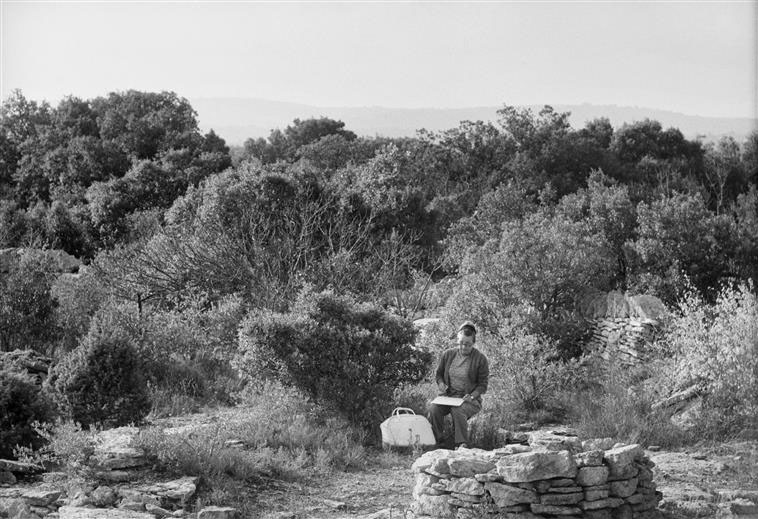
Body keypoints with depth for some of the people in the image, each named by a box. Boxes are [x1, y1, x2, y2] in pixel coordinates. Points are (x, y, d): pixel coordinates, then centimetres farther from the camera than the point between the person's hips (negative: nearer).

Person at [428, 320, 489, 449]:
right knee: (434, 408, -28)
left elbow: (483, 384, 0)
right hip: (448, 395, 3)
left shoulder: (481, 359, -3)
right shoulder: (448, 354, 7)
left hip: (469, 398, -3)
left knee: (458, 410, -37)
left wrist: (472, 396, -18)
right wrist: (441, 383, -3)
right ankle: (437, 441, -18)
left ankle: (462, 443, -29)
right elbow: (439, 373, 20)